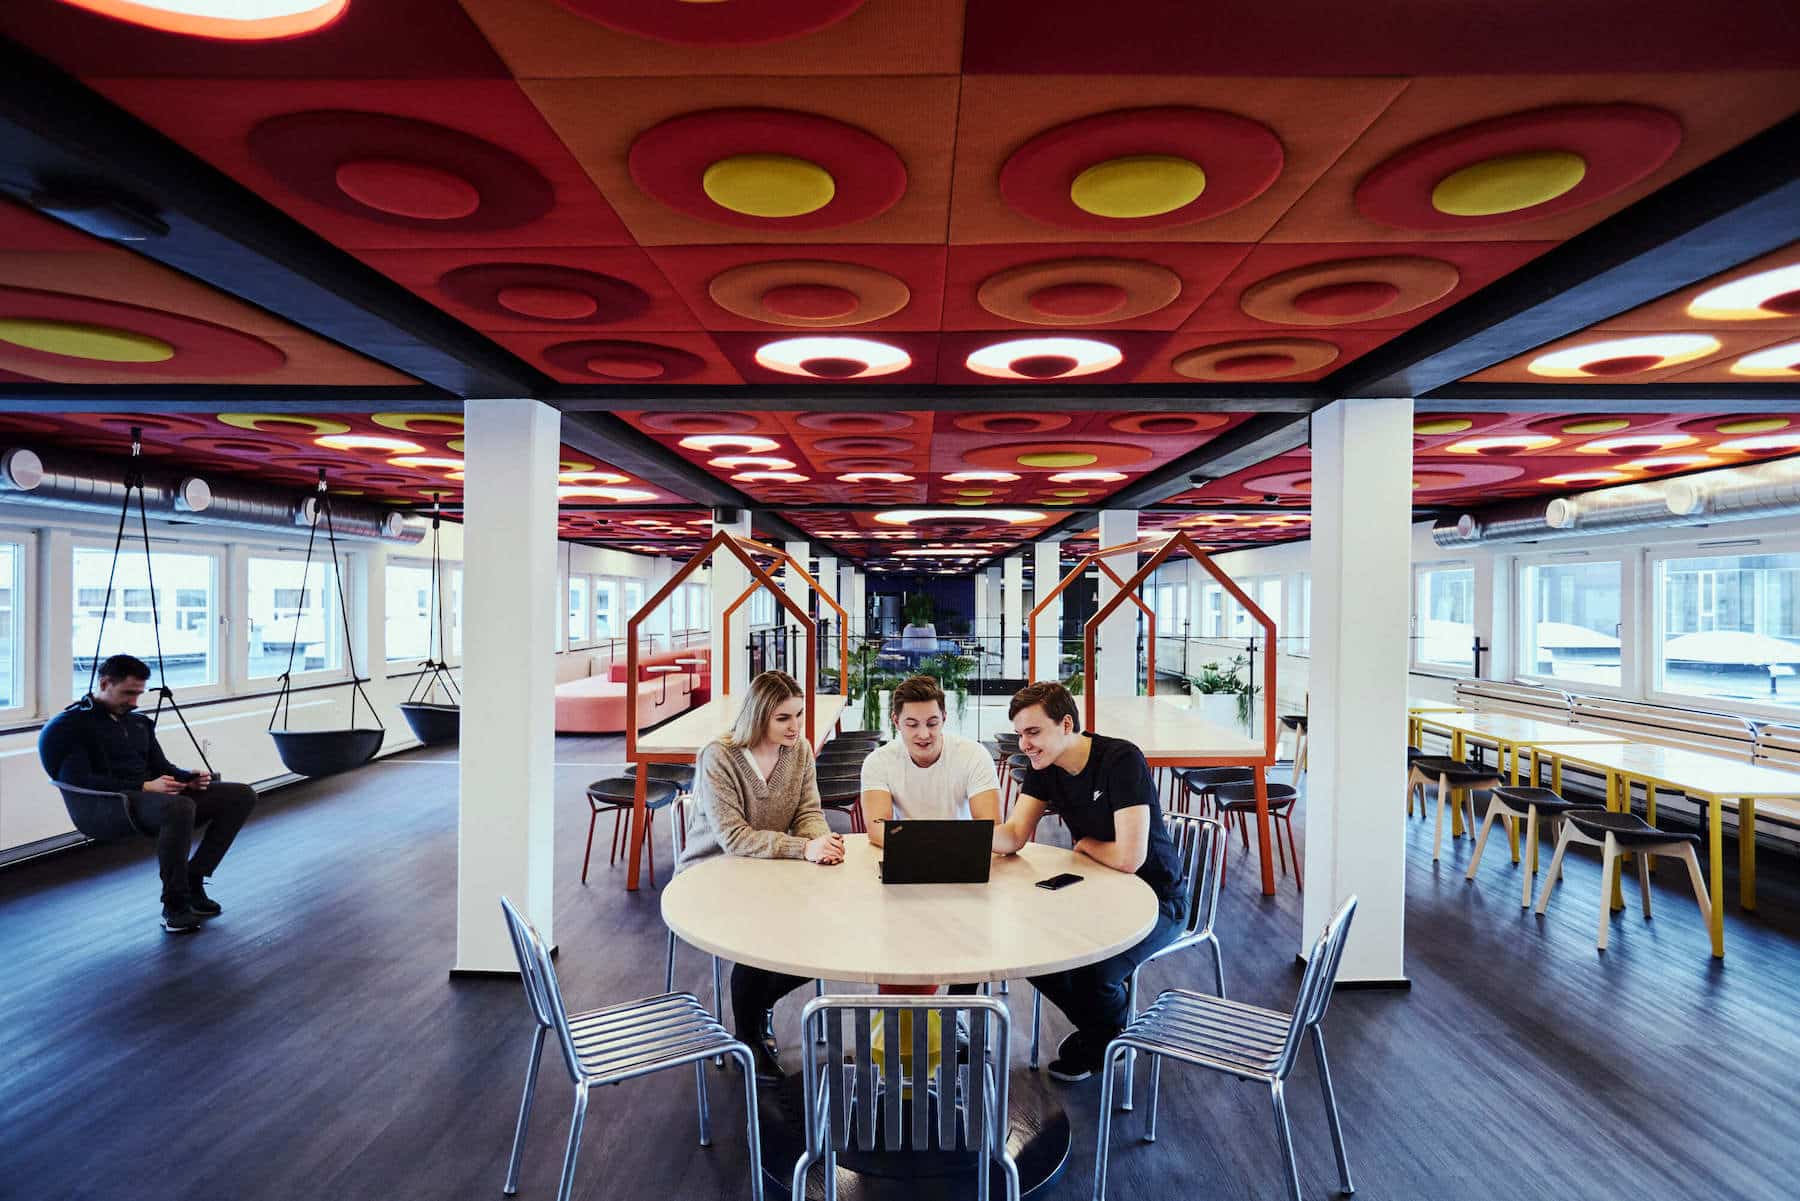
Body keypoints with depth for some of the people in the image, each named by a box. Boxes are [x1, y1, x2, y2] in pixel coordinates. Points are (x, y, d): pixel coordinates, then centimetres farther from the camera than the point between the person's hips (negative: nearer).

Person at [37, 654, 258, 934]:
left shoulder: (138, 721, 23)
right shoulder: (71, 726, -1)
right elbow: (78, 780, -14)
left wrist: (188, 779, 0)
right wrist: (143, 787, -21)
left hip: (157, 794, 8)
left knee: (242, 795, -8)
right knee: (180, 807, -40)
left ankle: (192, 880, -9)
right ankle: (174, 904, -25)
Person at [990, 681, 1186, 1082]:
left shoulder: (1121, 760, -26)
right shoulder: (1043, 767, -3)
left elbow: (1128, 857, -30)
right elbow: (1012, 837, -11)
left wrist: (1084, 844, -10)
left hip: (1155, 899, -7)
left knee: (1092, 973, -27)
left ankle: (1112, 1035, 12)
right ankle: (1096, 1028, 16)